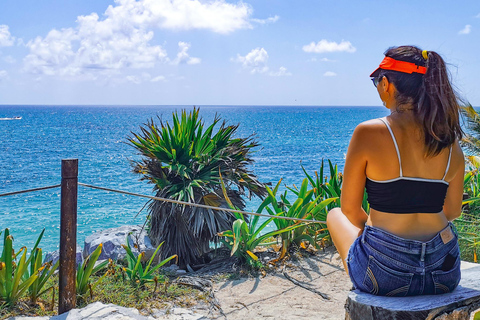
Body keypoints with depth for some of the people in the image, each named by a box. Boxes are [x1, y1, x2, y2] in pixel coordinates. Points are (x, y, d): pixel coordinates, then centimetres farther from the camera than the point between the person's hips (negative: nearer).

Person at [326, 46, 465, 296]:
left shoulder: (368, 132, -14)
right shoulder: (450, 140, 0)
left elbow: (349, 209, -5)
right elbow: (453, 210, 11)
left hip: (384, 275, -4)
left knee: (335, 215, 27)